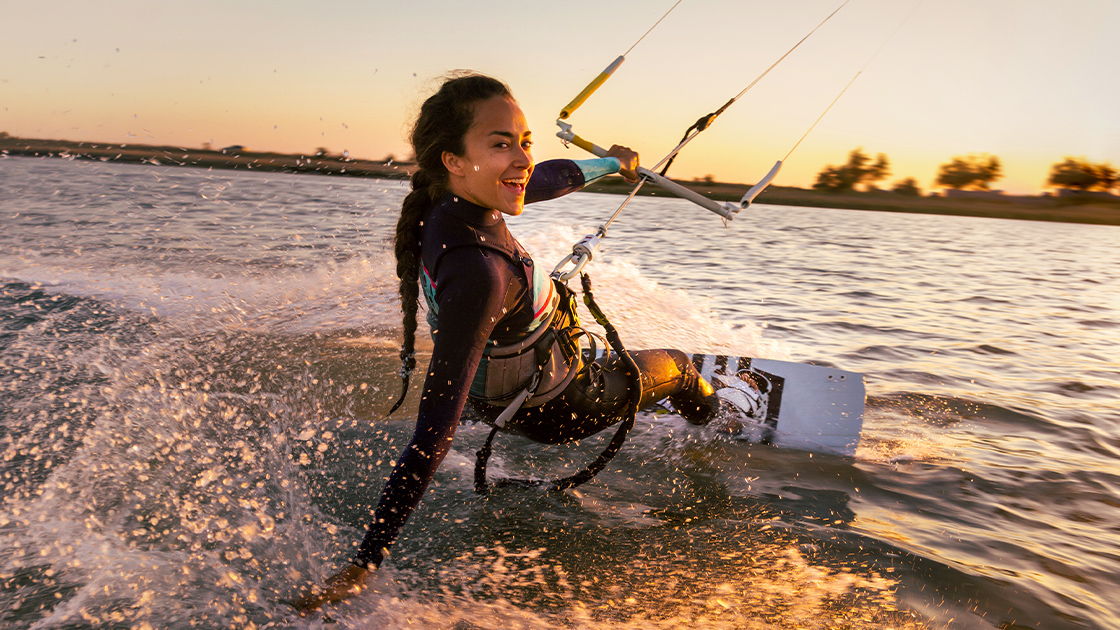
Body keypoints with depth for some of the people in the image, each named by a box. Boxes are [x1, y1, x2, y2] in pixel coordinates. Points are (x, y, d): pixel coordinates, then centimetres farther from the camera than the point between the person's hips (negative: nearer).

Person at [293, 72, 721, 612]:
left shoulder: (450, 199, -20)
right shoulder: (475, 271, -45)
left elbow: (543, 179, 1)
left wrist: (610, 163, 20)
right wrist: (365, 563, -40)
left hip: (495, 389, 7)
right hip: (556, 410, -7)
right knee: (675, 364, 21)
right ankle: (718, 415, 57)